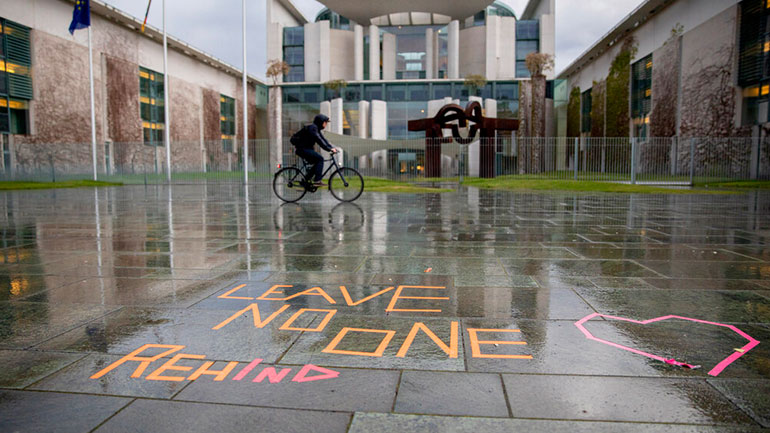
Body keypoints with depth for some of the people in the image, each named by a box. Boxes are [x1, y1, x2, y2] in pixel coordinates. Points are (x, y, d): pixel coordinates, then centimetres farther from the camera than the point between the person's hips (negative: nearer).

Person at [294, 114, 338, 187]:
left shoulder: (317, 128, 15)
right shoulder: (312, 127, -17)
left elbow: (323, 139, 12)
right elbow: (319, 140, -26)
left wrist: (332, 147, 0)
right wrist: (329, 149, -30)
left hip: (307, 148, 10)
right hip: (302, 149, -10)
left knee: (318, 162, 9)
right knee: (320, 159, -18)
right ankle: (317, 181, -20)